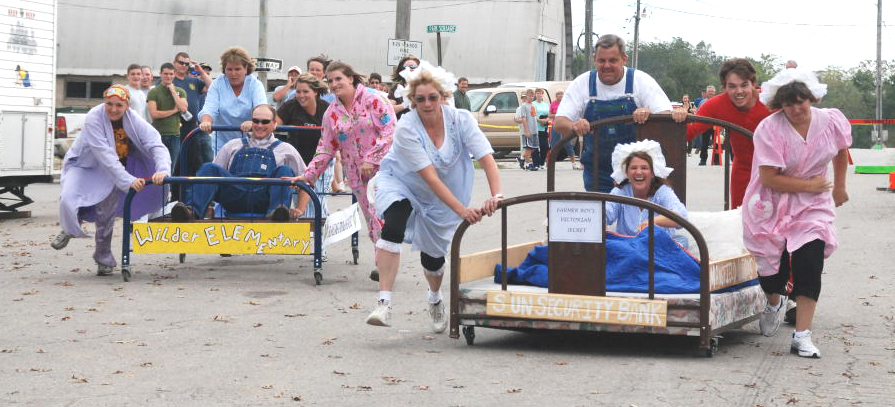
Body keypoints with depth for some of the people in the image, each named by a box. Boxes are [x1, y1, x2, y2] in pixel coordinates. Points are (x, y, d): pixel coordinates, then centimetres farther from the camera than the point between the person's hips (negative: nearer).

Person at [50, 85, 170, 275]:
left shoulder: (133, 120, -17)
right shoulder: (93, 118, -27)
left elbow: (156, 145, -26)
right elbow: (105, 155, -35)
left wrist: (162, 170, -46)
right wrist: (128, 180, -43)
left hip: (113, 170, 2)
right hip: (84, 165, -2)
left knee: (106, 212, -9)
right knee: (68, 200, -22)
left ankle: (103, 258, 13)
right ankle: (70, 229, 14)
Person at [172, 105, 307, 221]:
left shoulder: (284, 149, 25)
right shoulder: (234, 145, 30)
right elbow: (212, 173, 25)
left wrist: (300, 209, 6)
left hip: (264, 199, -1)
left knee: (284, 170, -26)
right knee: (209, 168, -20)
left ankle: (276, 213, -49)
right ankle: (193, 211, -43)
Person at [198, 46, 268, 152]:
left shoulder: (255, 84, -4)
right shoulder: (217, 84, 1)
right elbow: (209, 109, -11)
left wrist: (253, 122, -43)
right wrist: (206, 122, -36)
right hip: (223, 144, 1)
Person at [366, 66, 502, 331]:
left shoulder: (461, 120, -19)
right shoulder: (406, 128, -26)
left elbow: (487, 159, -26)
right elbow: (430, 178, -31)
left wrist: (497, 195, -43)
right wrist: (462, 210, -39)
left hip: (443, 196, 3)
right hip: (400, 184, -3)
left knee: (433, 257, 7)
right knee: (393, 228, -32)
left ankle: (435, 299, 43)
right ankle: (384, 303, -33)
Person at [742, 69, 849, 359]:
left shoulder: (831, 121, -6)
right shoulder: (769, 129, -19)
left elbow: (841, 151, 17)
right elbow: (769, 179, -22)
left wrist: (839, 188, 26)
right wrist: (810, 185, -14)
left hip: (813, 207, 2)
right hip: (772, 205, -2)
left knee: (810, 263, -15)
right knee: (773, 270, 0)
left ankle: (802, 336, -9)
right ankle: (774, 303, 39)